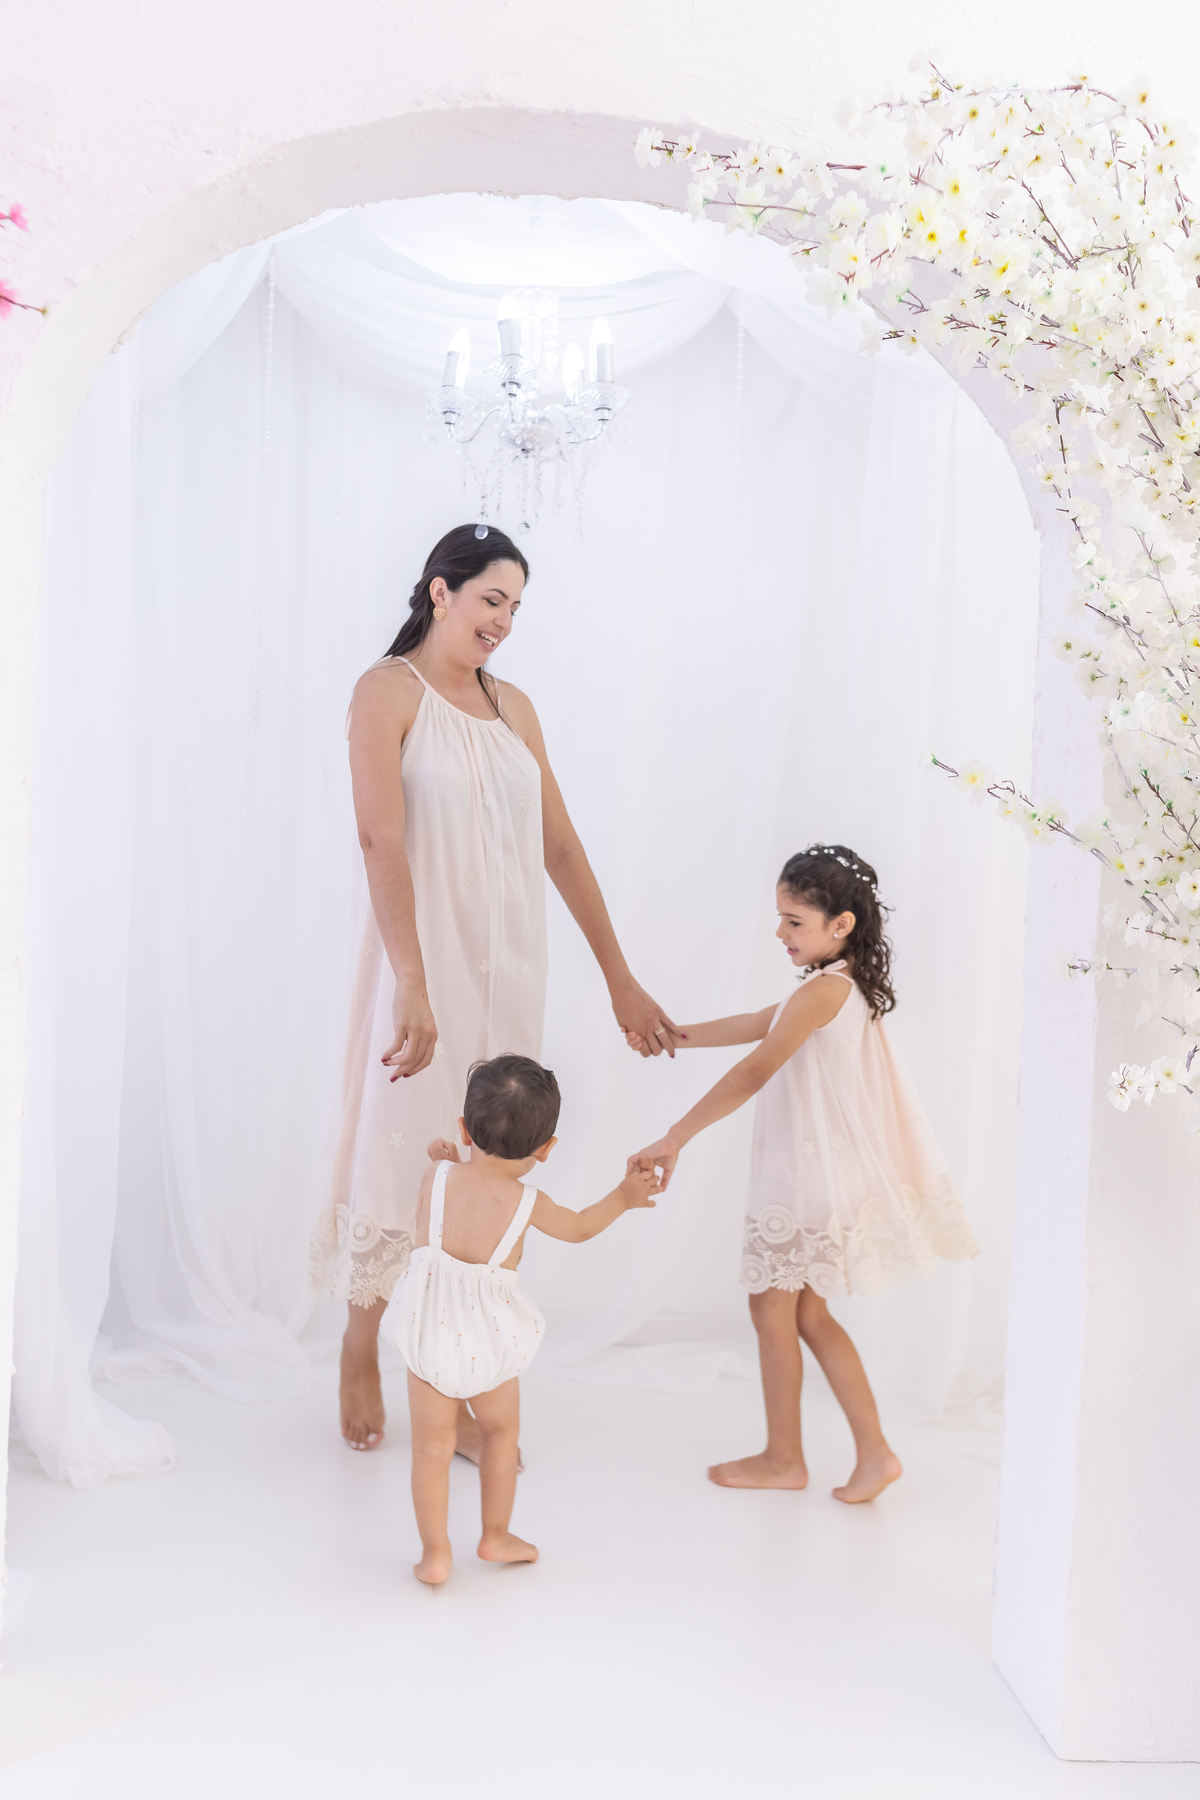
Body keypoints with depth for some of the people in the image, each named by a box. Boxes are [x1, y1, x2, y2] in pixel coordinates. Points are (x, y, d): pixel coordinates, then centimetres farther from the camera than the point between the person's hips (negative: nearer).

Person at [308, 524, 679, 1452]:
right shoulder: (389, 690, -5)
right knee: (401, 1150, 5)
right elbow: (381, 838, -17)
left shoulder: (513, 705, 12)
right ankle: (362, 1347, 30)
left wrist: (621, 980, 12)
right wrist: (413, 984, -27)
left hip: (508, 968, 5)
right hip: (425, 963, -5)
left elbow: (562, 849, 13)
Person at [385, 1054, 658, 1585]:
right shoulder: (529, 1202, -9)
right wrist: (623, 1197, 27)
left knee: (432, 1445, 12)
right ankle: (496, 1536, 33)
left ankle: (435, 1552, 15)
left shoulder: (437, 1176, -6)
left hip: (430, 1333, 1)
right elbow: (579, 1228, 11)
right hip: (489, 1340, -1)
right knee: (501, 1431, 22)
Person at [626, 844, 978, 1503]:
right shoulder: (845, 986, 9)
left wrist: (675, 1140, -34)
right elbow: (759, 1024, 22)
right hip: (811, 1174, 9)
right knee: (806, 1314, 17)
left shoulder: (823, 990, -22)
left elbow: (755, 1071, -32)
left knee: (771, 1309, 8)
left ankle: (783, 1458, 23)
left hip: (808, 1178, -9)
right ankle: (874, 1451, 20)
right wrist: (680, 1034, 20)